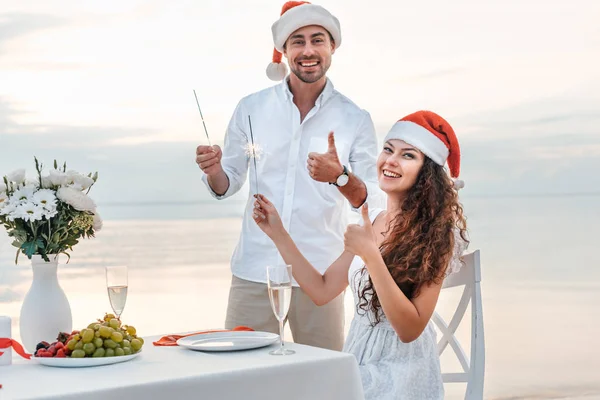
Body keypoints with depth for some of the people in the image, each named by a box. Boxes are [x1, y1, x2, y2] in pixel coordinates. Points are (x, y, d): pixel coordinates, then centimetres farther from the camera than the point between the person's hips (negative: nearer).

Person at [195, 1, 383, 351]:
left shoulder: (355, 119, 1)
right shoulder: (251, 109, 5)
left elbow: (372, 200, -5)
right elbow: (227, 186, 10)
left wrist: (340, 176, -25)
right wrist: (214, 171, -12)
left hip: (320, 277, -1)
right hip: (254, 270, 1)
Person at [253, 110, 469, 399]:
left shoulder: (436, 232, -13)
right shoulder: (371, 222, 8)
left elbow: (410, 329, -20)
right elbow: (322, 291, 8)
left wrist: (371, 255, -27)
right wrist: (277, 232, 3)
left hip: (401, 375, -6)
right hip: (357, 366, 6)